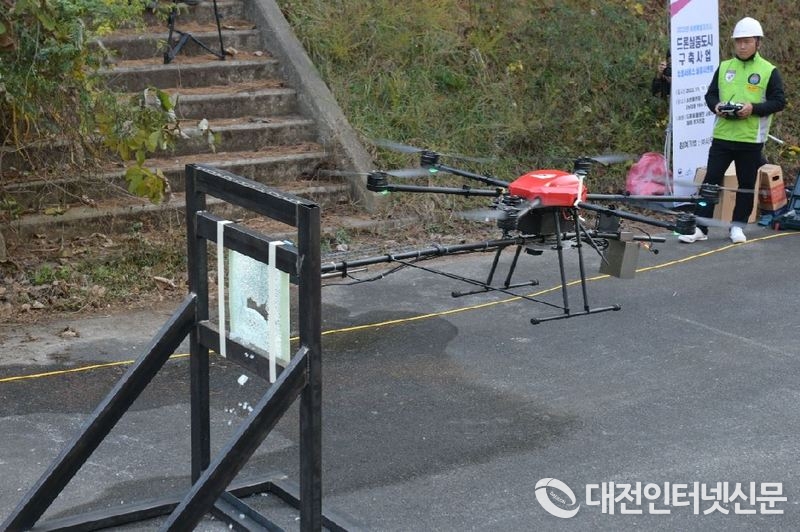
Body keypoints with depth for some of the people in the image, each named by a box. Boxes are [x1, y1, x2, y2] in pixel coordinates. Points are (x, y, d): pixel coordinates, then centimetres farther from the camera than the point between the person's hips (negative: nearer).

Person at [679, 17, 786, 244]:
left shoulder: (769, 71, -1)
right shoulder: (724, 67, 10)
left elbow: (779, 102, -4)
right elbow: (710, 94, 15)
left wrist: (753, 108, -18)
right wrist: (716, 106, -8)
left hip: (751, 139, -2)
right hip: (722, 136, 2)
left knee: (747, 184, 7)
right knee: (711, 180, -1)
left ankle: (738, 225, 19)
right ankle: (700, 227, 2)